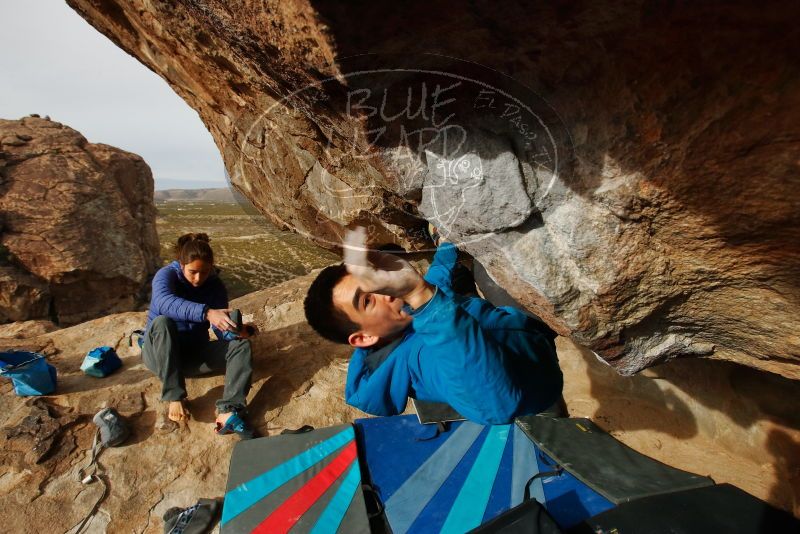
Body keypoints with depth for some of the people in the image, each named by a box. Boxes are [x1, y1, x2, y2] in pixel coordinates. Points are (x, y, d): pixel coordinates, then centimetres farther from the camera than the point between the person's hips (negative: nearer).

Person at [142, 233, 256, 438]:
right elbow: (164, 303, -40)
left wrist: (234, 331, -37)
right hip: (159, 353, -3)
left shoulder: (215, 285, -6)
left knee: (241, 345, -20)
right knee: (161, 322, -33)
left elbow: (222, 330, -13)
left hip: (195, 354, 3)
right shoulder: (166, 275, -15)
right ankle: (174, 398, -26)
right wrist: (207, 313, -54)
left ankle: (228, 411, -38)